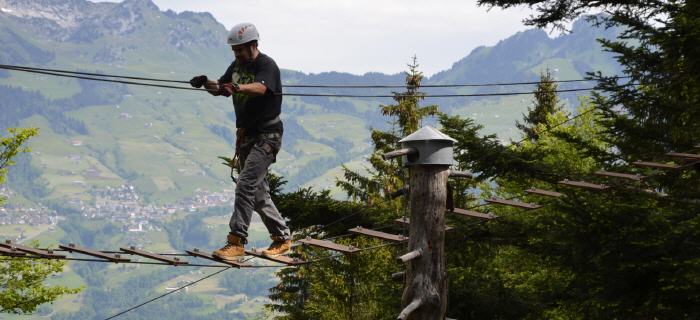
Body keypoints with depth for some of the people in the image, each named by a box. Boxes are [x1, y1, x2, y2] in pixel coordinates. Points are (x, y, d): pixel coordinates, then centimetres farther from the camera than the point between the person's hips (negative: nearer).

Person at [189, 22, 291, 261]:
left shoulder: (267, 65, -15)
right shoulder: (237, 65, 11)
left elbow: (261, 88, -35)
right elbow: (220, 88, 7)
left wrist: (238, 87, -54)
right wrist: (206, 83, -16)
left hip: (266, 136, -9)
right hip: (245, 135, 9)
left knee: (246, 185, -19)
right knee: (258, 192, 13)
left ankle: (237, 241, -20)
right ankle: (282, 238, 24)